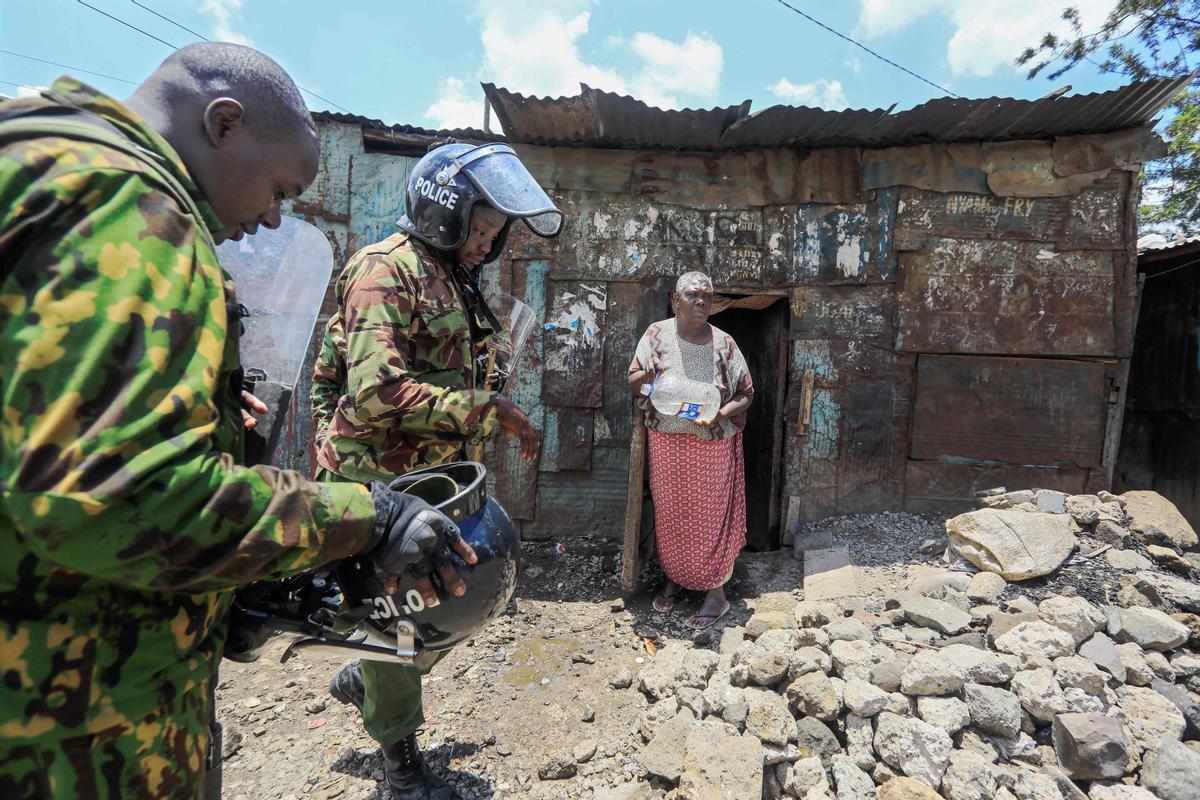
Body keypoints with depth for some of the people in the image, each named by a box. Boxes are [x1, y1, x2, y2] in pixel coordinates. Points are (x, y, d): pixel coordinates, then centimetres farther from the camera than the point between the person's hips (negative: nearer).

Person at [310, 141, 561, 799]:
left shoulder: (453, 282, 15)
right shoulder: (387, 269, -14)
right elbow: (376, 391, -27)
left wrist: (492, 417, 10)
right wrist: (484, 408, -23)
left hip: (433, 475, 9)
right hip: (380, 479, -9)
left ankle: (361, 678, 40)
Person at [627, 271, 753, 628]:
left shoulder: (724, 343, -7)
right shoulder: (657, 334, -5)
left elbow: (746, 394, -2)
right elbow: (632, 384, -1)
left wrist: (721, 414, -21)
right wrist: (648, 375, -24)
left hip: (712, 444, -1)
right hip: (666, 442, 2)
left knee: (711, 516, 6)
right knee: (670, 513, 15)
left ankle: (716, 594, 24)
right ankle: (673, 577, 38)